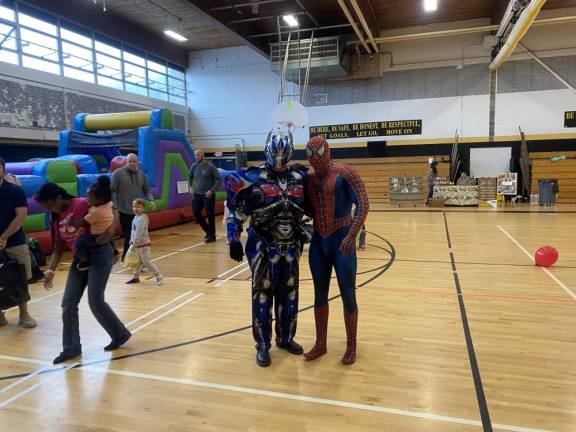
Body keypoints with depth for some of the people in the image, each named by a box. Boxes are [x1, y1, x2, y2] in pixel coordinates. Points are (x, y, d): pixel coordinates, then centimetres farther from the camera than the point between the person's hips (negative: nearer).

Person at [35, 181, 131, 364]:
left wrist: (109, 232, -31)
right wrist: (50, 270, 3)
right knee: (68, 304, 2)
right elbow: (58, 247, 12)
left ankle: (120, 334, 14)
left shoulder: (84, 204, -14)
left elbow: (113, 214, -14)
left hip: (99, 255, -7)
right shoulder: (56, 218, 8)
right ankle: (71, 348, 14)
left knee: (95, 301, -8)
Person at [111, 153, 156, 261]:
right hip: (124, 212, -5)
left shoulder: (141, 174, 10)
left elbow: (147, 190, 16)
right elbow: (112, 190, -7)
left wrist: (151, 200, -3)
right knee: (129, 236, -3)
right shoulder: (118, 173, -5)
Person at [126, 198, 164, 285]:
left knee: (146, 261, -7)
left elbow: (139, 233, -24)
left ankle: (159, 277, 0)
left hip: (143, 244, -9)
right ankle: (136, 277, 31)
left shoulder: (141, 219, -21)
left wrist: (134, 244, -23)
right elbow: (133, 231, 18)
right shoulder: (136, 217, 8)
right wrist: (131, 241, 16)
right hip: (138, 244, 9)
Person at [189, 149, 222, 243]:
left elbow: (219, 180, -10)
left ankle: (212, 236, 14)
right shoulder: (194, 166, 4)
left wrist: (212, 191, -18)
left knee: (210, 215, 0)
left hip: (208, 195, -5)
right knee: (196, 214, 5)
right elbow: (190, 177, 22)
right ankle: (208, 230, 26)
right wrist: (190, 186, 7)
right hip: (197, 194, 5)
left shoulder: (210, 166, -11)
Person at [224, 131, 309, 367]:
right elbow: (236, 211, -8)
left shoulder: (299, 178, 3)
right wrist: (234, 240, -9)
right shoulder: (254, 178, -9)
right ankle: (263, 346, 18)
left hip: (291, 246, 4)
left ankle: (286, 338, 33)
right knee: (262, 295, 4)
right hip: (264, 247, -4)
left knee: (289, 294, 14)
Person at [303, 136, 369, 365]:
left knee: (347, 295, 4)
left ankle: (351, 346, 22)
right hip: (318, 241, 5)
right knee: (319, 294, 12)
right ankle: (320, 344, 27)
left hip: (341, 240, -5)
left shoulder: (344, 174, -11)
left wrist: (351, 237, -25)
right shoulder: (309, 178, 5)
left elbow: (363, 205, -17)